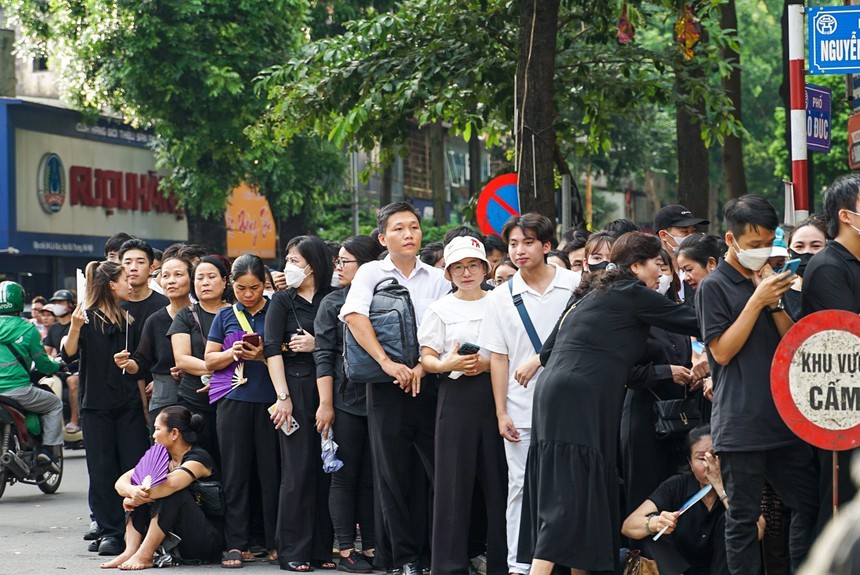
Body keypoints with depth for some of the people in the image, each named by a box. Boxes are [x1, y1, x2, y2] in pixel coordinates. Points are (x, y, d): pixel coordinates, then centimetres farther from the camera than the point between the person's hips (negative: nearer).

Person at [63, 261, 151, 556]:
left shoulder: (129, 319, 12)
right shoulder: (87, 317, -3)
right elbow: (69, 355, -13)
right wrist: (75, 328, -30)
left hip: (129, 404, 4)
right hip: (97, 405, -4)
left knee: (135, 466, -3)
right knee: (103, 470, 0)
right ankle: (109, 532, 4)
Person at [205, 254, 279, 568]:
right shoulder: (225, 315, 10)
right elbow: (210, 360, 11)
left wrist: (264, 355, -15)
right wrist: (233, 353, -9)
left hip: (269, 400, -1)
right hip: (234, 401, 1)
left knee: (271, 471, 0)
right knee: (236, 473, 2)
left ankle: (275, 542, 7)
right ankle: (236, 544, 4)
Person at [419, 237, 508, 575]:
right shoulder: (440, 310, 7)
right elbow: (427, 359, 3)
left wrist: (487, 364, -10)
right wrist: (448, 364, -18)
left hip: (494, 392, 1)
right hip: (456, 395, -1)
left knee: (497, 478, 1)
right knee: (454, 480, -2)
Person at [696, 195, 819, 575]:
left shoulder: (768, 280, 15)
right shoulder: (714, 287, -3)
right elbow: (722, 351, -11)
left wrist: (775, 302, -4)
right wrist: (757, 301, -14)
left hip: (783, 417, 6)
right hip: (741, 425, -6)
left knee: (809, 503, 7)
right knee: (743, 517, 0)